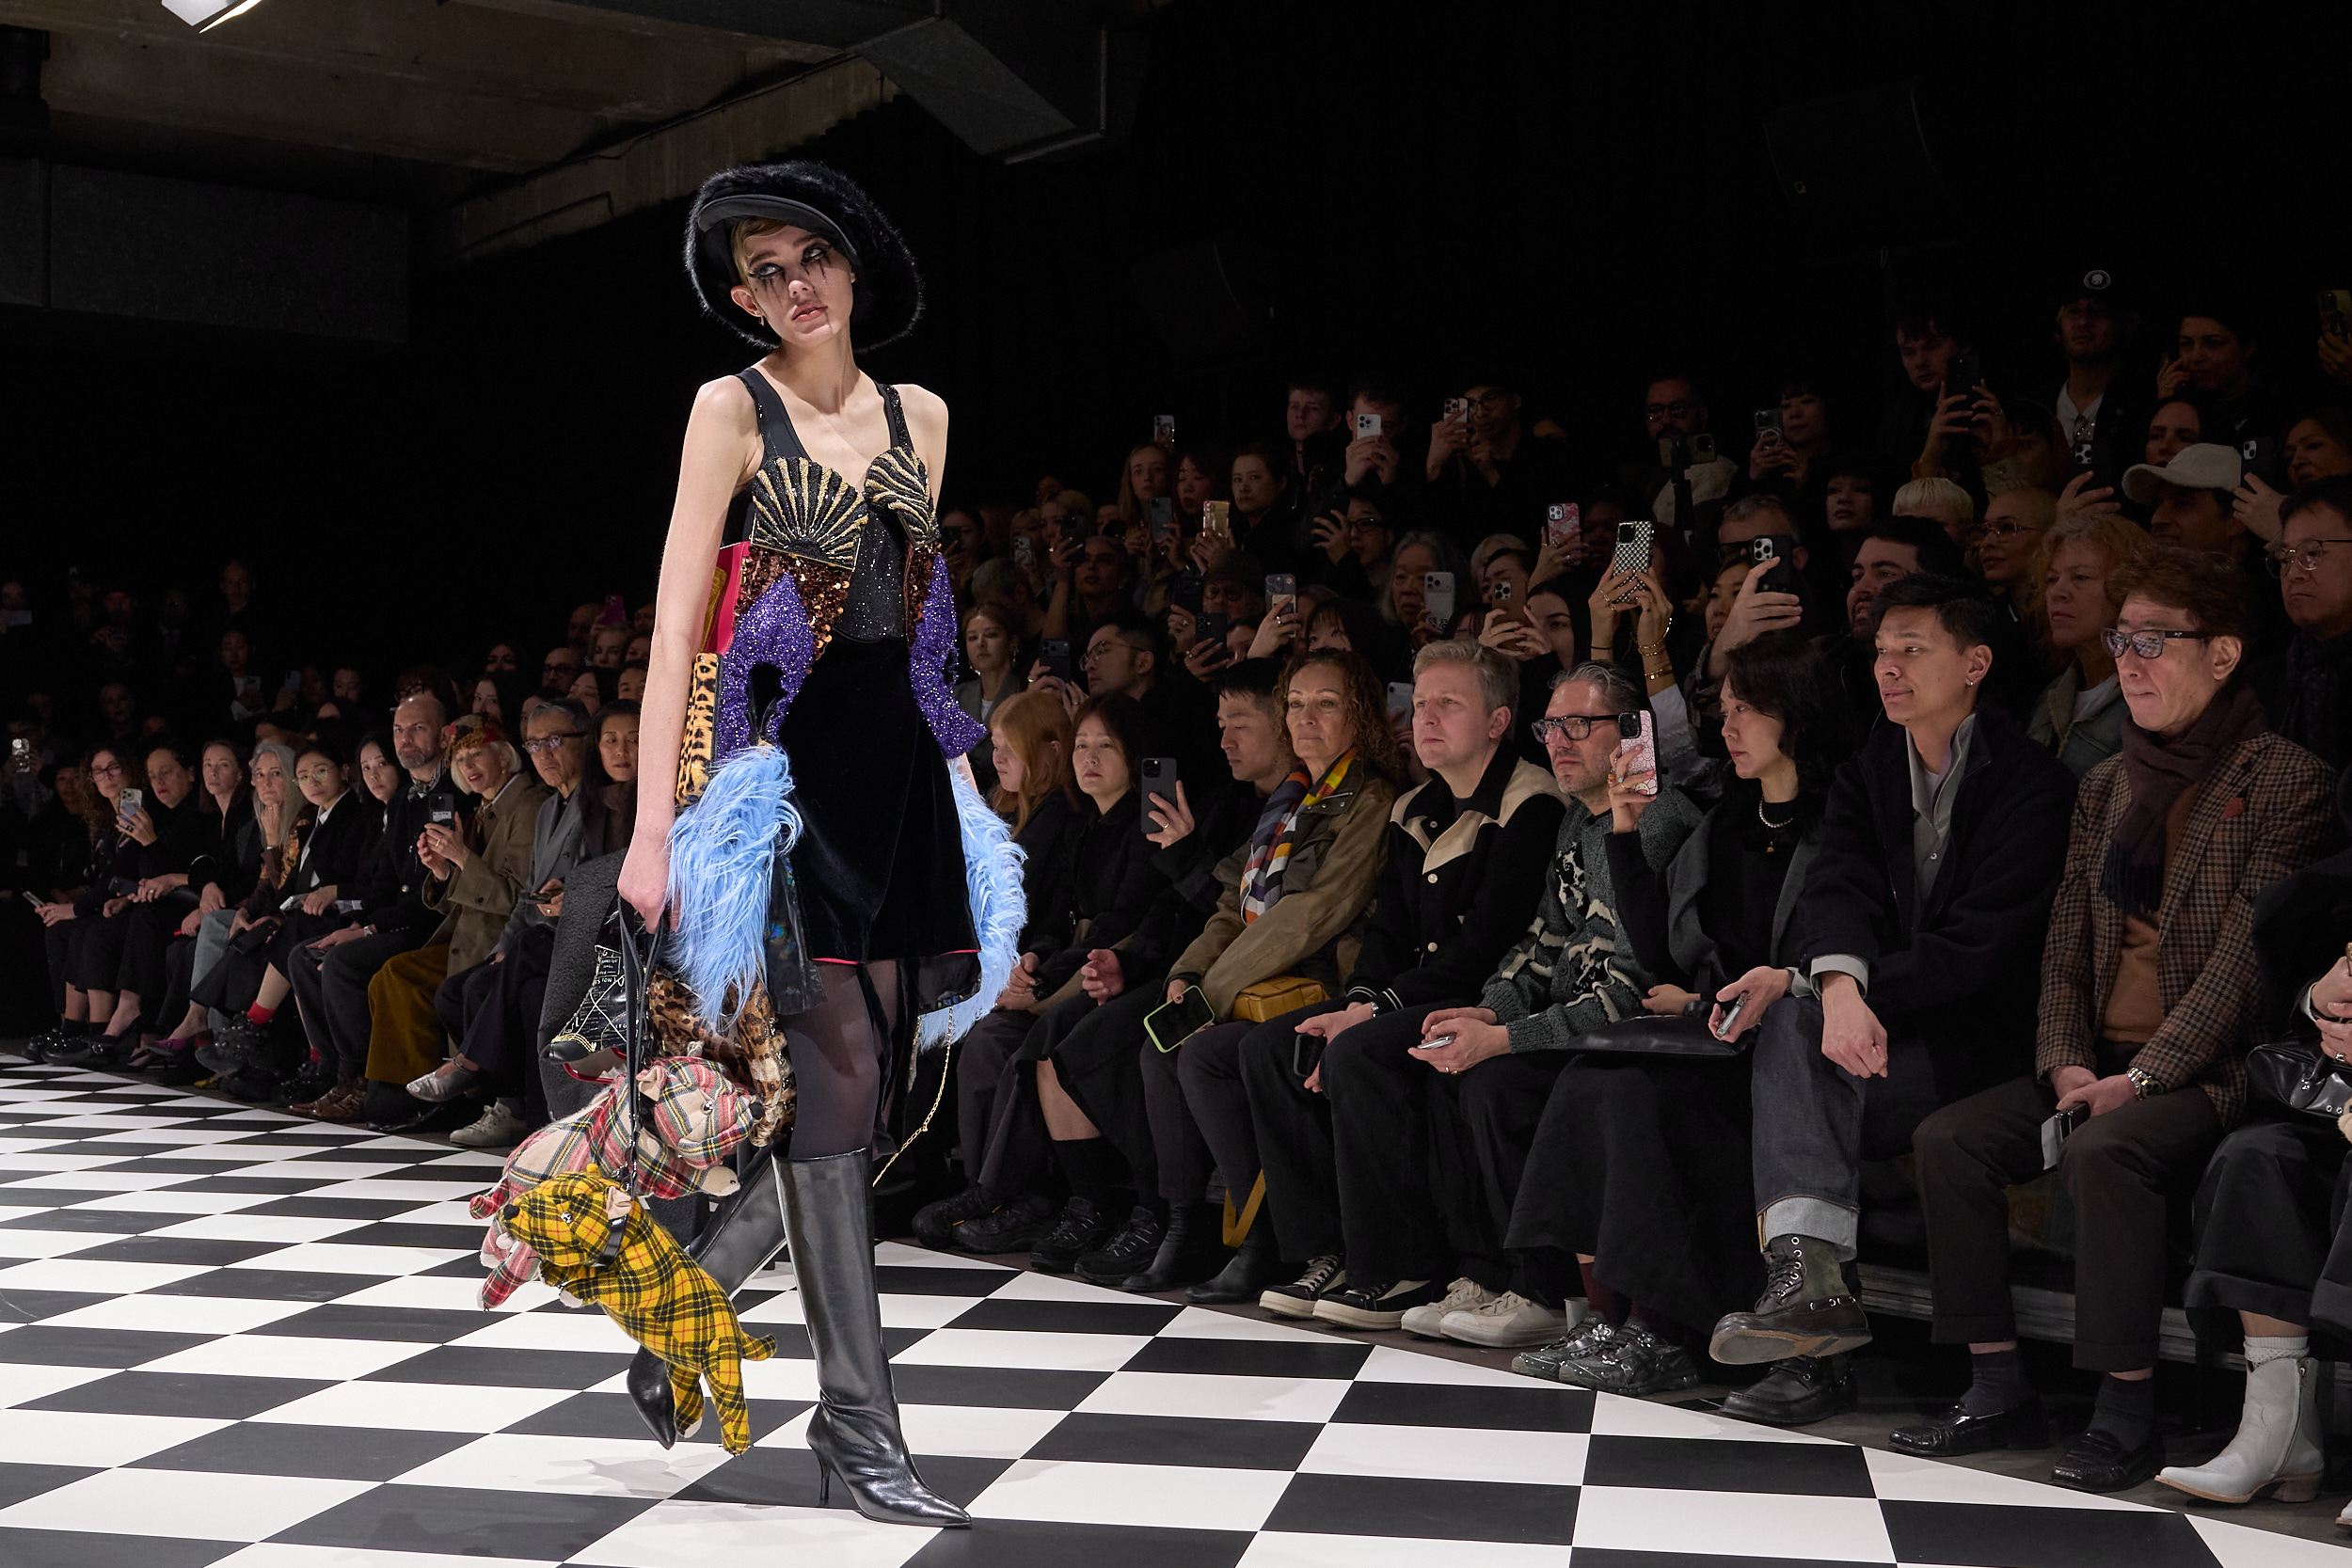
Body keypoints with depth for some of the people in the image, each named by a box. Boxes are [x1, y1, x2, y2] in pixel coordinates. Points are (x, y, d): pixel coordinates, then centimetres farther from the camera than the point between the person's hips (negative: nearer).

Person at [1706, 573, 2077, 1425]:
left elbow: (1982, 944, -15)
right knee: (1791, 1023, -26)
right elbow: (1840, 891, -5)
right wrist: (1839, 987, -28)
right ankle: (1811, 1274, -37)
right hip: (1875, 1024, 5)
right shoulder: (1864, 773, 13)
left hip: (1978, 1042, -5)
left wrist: (1835, 990, -19)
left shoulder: (2030, 781, -6)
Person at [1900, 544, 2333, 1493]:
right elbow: (2068, 939, 12)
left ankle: (2128, 1415, -24)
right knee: (1947, 1138, -13)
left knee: (2103, 1151, -34)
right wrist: (2066, 1062, -5)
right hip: (2103, 1065, 7)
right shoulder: (2106, 785, 16)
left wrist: (2142, 1077, -20)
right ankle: (1998, 1391, -7)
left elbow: (2250, 953, -14)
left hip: (2211, 1070, -7)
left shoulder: (2286, 781, -6)